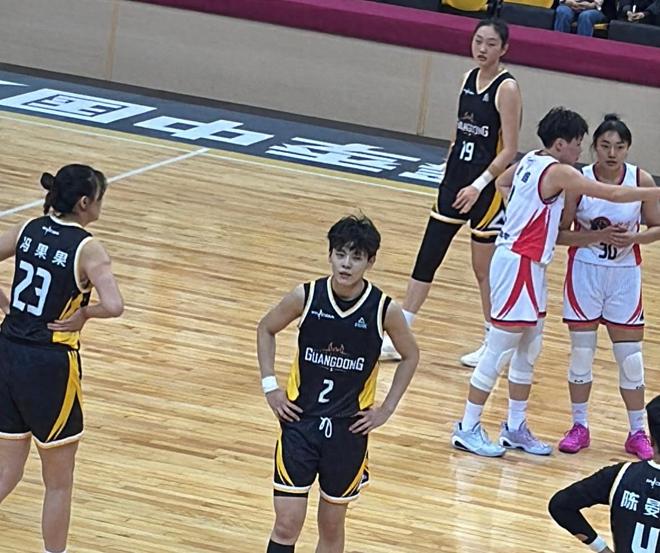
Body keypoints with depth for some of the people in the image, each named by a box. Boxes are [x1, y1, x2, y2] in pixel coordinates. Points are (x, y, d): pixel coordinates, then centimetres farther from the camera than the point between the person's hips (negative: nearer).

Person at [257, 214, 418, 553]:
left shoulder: (384, 310, -12)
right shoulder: (305, 297, -11)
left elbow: (410, 356, 7)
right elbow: (266, 329, 7)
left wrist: (386, 409, 2)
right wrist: (269, 385, 0)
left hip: (349, 428, 1)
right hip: (300, 420, 0)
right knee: (287, 525, -5)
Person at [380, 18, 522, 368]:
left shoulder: (506, 89, -15)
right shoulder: (469, 79, 7)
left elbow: (509, 150, -17)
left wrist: (478, 185, -23)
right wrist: (450, 174, 17)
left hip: (487, 188, -7)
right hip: (456, 182, 7)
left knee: (485, 268, 5)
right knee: (427, 259, 7)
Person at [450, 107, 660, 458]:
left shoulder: (530, 161, 9)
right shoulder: (558, 172, -17)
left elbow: (501, 183, 30)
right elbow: (613, 194, -19)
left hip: (528, 266, 10)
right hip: (518, 265, -10)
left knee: (528, 352, 16)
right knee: (499, 353, -3)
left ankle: (515, 428, 23)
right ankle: (467, 429, 3)